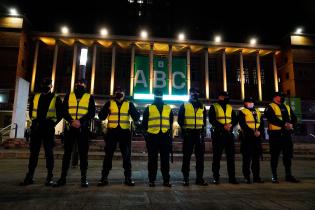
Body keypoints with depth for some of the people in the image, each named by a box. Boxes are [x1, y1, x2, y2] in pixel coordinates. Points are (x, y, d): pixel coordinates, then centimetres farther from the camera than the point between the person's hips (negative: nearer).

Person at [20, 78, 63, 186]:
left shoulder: (56, 98, 3)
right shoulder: (35, 97, 15)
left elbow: (60, 114, 2)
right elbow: (31, 111, 19)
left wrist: (52, 123, -6)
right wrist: (35, 121, 6)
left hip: (48, 128, -4)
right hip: (36, 127, 4)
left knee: (49, 152, 0)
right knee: (33, 152, 7)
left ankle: (49, 177, 7)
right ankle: (29, 176, 15)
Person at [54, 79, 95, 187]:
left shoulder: (89, 97, 9)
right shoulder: (68, 96, 15)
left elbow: (91, 113, -2)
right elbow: (64, 111, 4)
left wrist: (80, 121, -17)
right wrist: (72, 121, -14)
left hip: (83, 128, -2)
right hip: (70, 127, 2)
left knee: (83, 153, 1)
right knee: (67, 152, 5)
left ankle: (83, 178, 7)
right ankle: (63, 178, 13)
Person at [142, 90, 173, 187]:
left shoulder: (168, 109, 14)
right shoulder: (149, 108, 8)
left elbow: (171, 122, 17)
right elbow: (144, 122, 9)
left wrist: (170, 133, 10)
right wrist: (146, 133, 3)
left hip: (165, 136, 2)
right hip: (152, 137, -1)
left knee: (165, 159, 5)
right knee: (152, 159, 4)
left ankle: (166, 180, 13)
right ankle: (151, 180, 12)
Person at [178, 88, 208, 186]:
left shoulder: (202, 106, 15)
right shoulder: (184, 106, 6)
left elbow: (204, 120, 19)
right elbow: (180, 119, 4)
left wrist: (202, 129, 5)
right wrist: (184, 129, -6)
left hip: (199, 133, 3)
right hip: (188, 133, -3)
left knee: (200, 156, 5)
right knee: (186, 156, 0)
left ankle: (199, 178, 14)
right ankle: (186, 179, 7)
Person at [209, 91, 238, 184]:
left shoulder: (230, 107, 17)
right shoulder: (213, 107, 4)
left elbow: (235, 120, 12)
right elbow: (212, 120, -8)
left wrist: (231, 125, -10)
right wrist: (223, 126, -18)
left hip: (229, 133, 4)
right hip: (218, 134, -4)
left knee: (231, 156, 5)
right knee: (217, 156, 1)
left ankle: (232, 177, 14)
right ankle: (216, 177, 9)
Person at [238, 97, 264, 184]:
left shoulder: (258, 112, 19)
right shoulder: (242, 112, 1)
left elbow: (262, 123, 10)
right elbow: (243, 124, -11)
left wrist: (259, 131, -9)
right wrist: (252, 132, -19)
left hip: (257, 137, 6)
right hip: (247, 137, -5)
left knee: (256, 158, 9)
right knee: (247, 158, -2)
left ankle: (256, 177, 18)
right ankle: (247, 177, 6)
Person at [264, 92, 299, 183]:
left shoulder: (287, 107, 19)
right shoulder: (270, 107, -2)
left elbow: (294, 119, 11)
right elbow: (272, 119, -16)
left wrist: (290, 123, -10)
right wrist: (284, 124, -20)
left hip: (287, 134, 6)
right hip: (275, 134, -6)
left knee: (288, 155, 10)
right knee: (275, 156, 1)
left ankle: (288, 175, 21)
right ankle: (274, 176, 10)